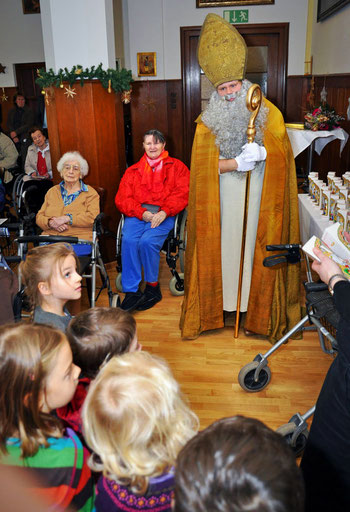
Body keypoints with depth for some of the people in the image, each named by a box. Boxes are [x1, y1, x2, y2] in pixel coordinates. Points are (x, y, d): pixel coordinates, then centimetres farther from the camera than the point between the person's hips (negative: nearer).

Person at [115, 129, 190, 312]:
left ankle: (153, 288, -11)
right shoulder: (132, 171, 22)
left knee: (148, 241, -30)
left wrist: (164, 212, -16)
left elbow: (182, 192, 1)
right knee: (128, 240, -29)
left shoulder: (176, 166, 17)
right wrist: (142, 213, -10)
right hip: (137, 214, 2)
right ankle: (130, 291, -23)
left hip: (164, 214, -2)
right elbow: (122, 199, 9)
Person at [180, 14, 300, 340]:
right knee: (223, 244, 5)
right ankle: (221, 300, 20)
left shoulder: (268, 113, 1)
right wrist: (238, 162, -21)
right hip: (222, 200, 0)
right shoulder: (207, 122, 1)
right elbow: (204, 166, -8)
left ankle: (257, 304, 18)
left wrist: (259, 153, -21)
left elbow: (281, 156, -1)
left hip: (259, 199, 0)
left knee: (257, 245, 4)